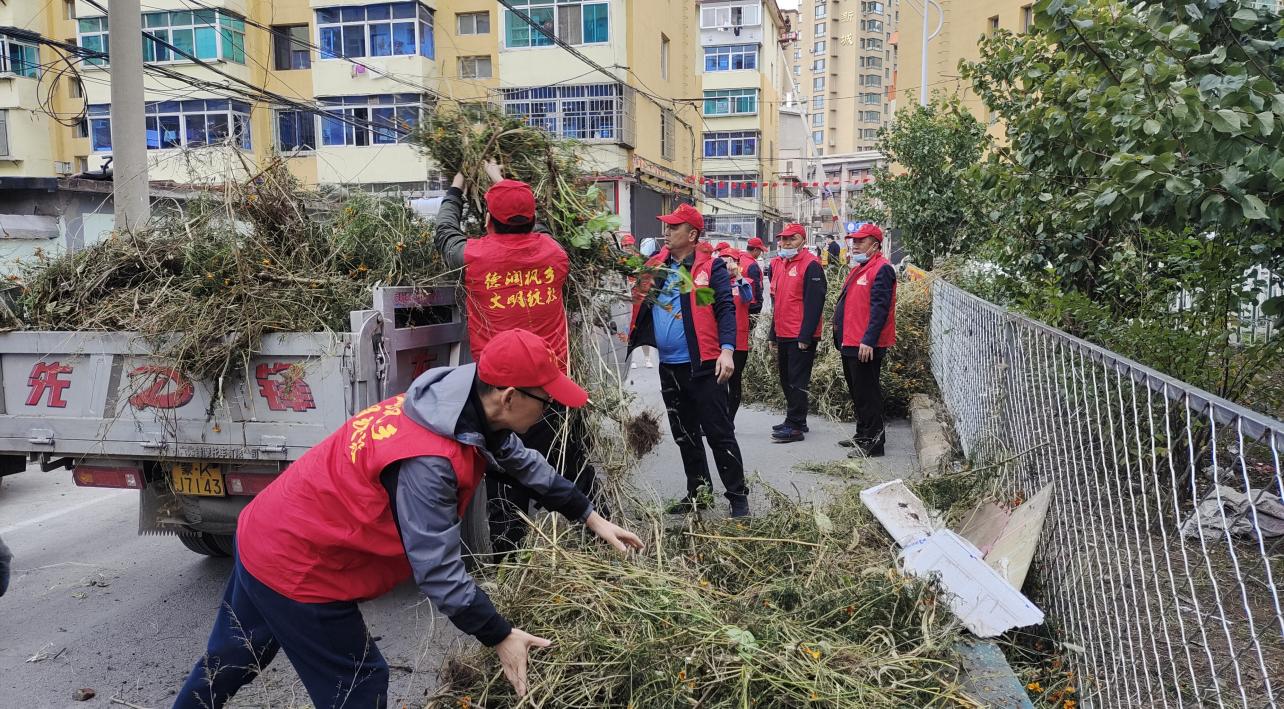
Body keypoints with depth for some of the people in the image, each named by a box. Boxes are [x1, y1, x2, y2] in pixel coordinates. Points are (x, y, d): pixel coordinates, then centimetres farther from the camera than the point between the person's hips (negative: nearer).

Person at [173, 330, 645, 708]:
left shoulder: (466, 405, -7)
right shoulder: (428, 462, -34)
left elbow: (523, 461, 7)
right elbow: (438, 571, -30)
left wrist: (592, 518, 10)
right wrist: (500, 637, -20)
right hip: (297, 567, -9)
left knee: (230, 662, 28)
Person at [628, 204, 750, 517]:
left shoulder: (711, 266, -6)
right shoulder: (656, 265, 10)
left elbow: (725, 308, -11)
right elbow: (640, 303, 15)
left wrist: (727, 349, -21)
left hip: (702, 364, -6)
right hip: (668, 365, 6)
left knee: (719, 433, -2)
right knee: (684, 434, 16)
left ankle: (738, 496, 9)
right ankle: (698, 493, 29)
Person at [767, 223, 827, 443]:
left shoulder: (811, 265, -12)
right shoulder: (777, 263, 13)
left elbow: (814, 303, -17)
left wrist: (805, 336, -20)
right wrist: (773, 333, 18)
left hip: (801, 336, -8)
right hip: (783, 334, 9)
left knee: (797, 380, -4)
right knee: (786, 379, 15)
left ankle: (795, 427, 2)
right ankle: (795, 421, 26)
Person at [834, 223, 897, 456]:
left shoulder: (882, 269, -13)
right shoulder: (859, 268, 19)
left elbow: (879, 308, -21)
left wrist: (868, 340, -26)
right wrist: (842, 336, 21)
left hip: (866, 346, -10)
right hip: (850, 342, 11)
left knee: (867, 393, -6)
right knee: (857, 391, 17)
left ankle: (872, 440, 1)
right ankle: (862, 435, 28)